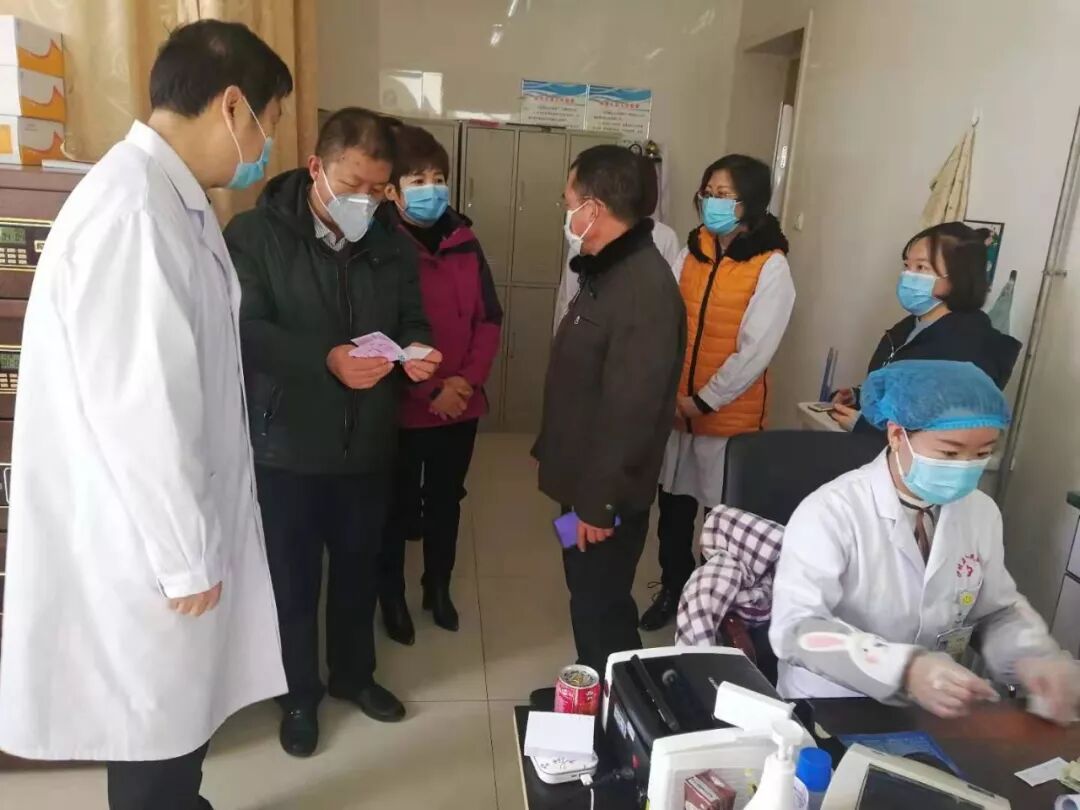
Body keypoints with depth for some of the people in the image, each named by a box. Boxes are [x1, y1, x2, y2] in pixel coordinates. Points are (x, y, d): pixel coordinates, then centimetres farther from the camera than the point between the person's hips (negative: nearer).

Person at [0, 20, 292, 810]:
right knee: (156, 727, 11)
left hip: (176, 517, 9)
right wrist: (186, 555, -16)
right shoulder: (131, 209, -24)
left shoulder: (174, 199, 8)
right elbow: (136, 406, -26)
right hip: (145, 536, -9)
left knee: (181, 713, 24)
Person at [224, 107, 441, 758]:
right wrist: (326, 360, -31)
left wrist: (416, 351, -14)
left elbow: (413, 323, 10)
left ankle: (354, 674, 42)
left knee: (360, 569, 19)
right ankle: (300, 694, 34)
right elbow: (244, 331, -18)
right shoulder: (255, 234, -8)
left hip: (369, 445, 4)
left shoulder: (394, 247, 6)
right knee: (292, 578, 11)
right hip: (286, 446, -4)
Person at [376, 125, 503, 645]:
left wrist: (469, 379, -9)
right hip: (401, 408, -4)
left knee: (446, 502, 18)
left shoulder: (464, 243, 4)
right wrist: (431, 391, -17)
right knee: (397, 507, 12)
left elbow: (489, 318, 5)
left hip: (462, 405, 4)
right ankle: (392, 598, 33)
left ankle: (438, 588, 38)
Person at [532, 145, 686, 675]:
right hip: (584, 477, 10)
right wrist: (561, 462, 21)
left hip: (606, 491, -10)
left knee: (601, 605, 5)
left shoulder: (646, 289, -25)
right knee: (587, 596, 22)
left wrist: (599, 501, -21)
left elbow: (631, 409, -26)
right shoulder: (607, 270, 9)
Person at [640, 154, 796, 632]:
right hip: (674, 408, 5)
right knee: (674, 504, 16)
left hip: (729, 415, -5)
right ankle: (673, 590, 37)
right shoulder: (692, 252, 5)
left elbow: (756, 351, -16)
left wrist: (703, 400, -14)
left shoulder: (771, 267, -11)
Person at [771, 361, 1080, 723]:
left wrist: (1035, 657, -10)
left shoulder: (982, 512, 0)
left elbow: (998, 611, 11)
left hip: (935, 712, 6)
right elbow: (796, 627, -27)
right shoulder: (830, 512, -20)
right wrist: (905, 669, -40)